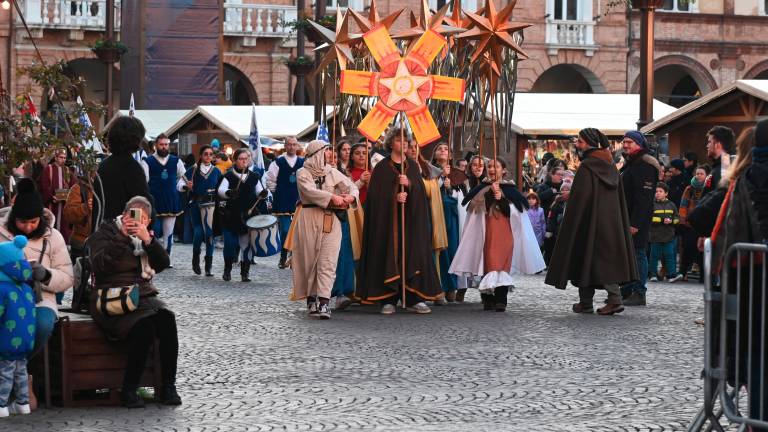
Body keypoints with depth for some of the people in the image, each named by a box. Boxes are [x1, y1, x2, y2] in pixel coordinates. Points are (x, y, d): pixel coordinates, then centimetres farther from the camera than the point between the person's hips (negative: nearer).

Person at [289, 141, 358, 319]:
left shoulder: (332, 172, 15)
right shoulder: (303, 173, 4)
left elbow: (352, 186, 11)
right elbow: (310, 191, -13)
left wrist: (350, 197, -12)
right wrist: (332, 197, -19)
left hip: (331, 220, 2)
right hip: (309, 219, -2)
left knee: (328, 263, -10)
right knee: (309, 261, 2)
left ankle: (323, 302, -18)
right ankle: (311, 298, 14)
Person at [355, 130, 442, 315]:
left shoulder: (413, 166, 13)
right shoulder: (382, 167, 2)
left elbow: (421, 191, 4)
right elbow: (376, 194, -5)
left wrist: (409, 184, -15)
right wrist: (394, 197, -19)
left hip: (411, 218, 3)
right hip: (388, 219, -3)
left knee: (412, 255, -2)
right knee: (389, 254, -6)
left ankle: (413, 299, 0)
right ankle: (388, 299, -4)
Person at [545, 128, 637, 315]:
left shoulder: (586, 167, -14)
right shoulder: (609, 165, 10)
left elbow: (580, 198, -17)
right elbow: (619, 197, 14)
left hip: (590, 220, -7)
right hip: (611, 221, 7)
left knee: (586, 259, 3)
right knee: (606, 257, 8)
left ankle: (586, 303, 8)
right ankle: (615, 298, -5)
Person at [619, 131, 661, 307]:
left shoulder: (645, 165, -14)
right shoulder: (630, 164, 19)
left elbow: (644, 197, -20)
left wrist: (635, 223, -24)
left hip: (638, 220, -10)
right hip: (627, 218, 10)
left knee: (638, 254, -8)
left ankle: (639, 293, -5)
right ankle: (626, 291, 19)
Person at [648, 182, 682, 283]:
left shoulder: (671, 205, 9)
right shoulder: (652, 204, -2)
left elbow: (677, 219, 11)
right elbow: (650, 219, -12)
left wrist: (671, 221, -10)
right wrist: (662, 220, -18)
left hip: (669, 236, 2)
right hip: (655, 235, -2)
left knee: (669, 255, 1)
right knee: (655, 255, 5)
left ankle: (672, 274, 0)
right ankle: (653, 274, 14)